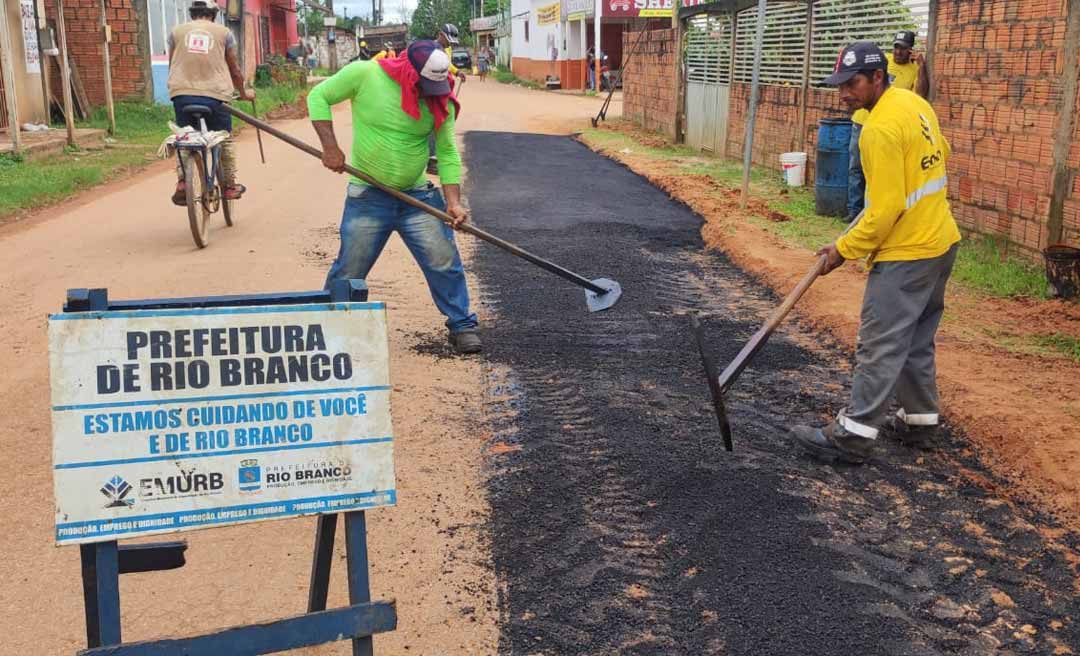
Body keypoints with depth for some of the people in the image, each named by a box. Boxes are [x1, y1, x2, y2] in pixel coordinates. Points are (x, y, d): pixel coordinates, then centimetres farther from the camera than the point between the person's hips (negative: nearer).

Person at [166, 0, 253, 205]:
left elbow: (172, 66, 21)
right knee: (224, 141, 14)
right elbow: (235, 70, 14)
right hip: (215, 94, -1)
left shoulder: (177, 31, 14)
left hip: (182, 94, 2)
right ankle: (230, 186, 18)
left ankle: (182, 181, -1)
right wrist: (243, 93, 31)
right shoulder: (224, 32, 10)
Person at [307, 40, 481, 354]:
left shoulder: (441, 101, -6)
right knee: (348, 272, 6)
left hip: (419, 196, 2)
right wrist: (330, 147, -12)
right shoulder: (364, 74, -13)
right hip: (368, 196, -2)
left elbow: (448, 154, -3)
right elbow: (318, 97, -2)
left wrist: (453, 202, -14)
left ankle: (462, 327, 14)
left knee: (444, 263, -1)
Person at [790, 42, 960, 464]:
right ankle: (920, 421, 28)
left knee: (880, 346, -5)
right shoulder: (916, 103, 7)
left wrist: (845, 250, -12)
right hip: (941, 243, 10)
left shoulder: (880, 129, -21)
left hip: (906, 254, -10)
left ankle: (854, 435, 0)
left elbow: (885, 211, -21)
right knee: (917, 341, 19)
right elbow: (940, 155, 24)